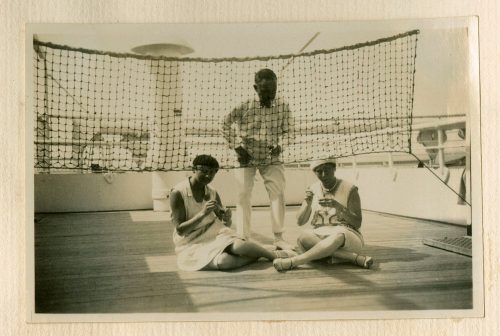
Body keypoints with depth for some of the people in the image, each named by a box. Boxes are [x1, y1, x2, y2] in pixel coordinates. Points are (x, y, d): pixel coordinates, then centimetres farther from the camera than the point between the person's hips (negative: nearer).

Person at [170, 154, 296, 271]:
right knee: (222, 261, -33)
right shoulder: (178, 193, -11)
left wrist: (227, 219, -16)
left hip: (214, 234, 4)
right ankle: (257, 254, -11)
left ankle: (276, 255, -8)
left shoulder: (212, 194, 4)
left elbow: (227, 225, 9)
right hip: (192, 245, -4)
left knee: (238, 245, -29)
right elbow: (180, 230, -15)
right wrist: (203, 213, -27)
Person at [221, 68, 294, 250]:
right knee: (243, 196, 0)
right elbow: (226, 124, -2)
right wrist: (236, 147, -7)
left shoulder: (283, 106, -10)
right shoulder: (245, 107, -15)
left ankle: (279, 238, 3)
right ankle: (243, 238, 9)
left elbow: (287, 129, 3)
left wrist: (280, 145, -15)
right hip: (247, 158, -1)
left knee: (278, 194, -6)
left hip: (271, 158, 1)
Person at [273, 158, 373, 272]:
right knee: (303, 237, -33)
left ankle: (293, 261, -41)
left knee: (338, 236, -40)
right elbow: (300, 222, 3)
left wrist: (337, 206, -24)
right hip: (319, 237, 3)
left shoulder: (349, 189, -3)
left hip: (347, 239, -3)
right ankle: (355, 258, -34)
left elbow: (357, 223, -8)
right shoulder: (312, 190, 8)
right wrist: (307, 203, -17)